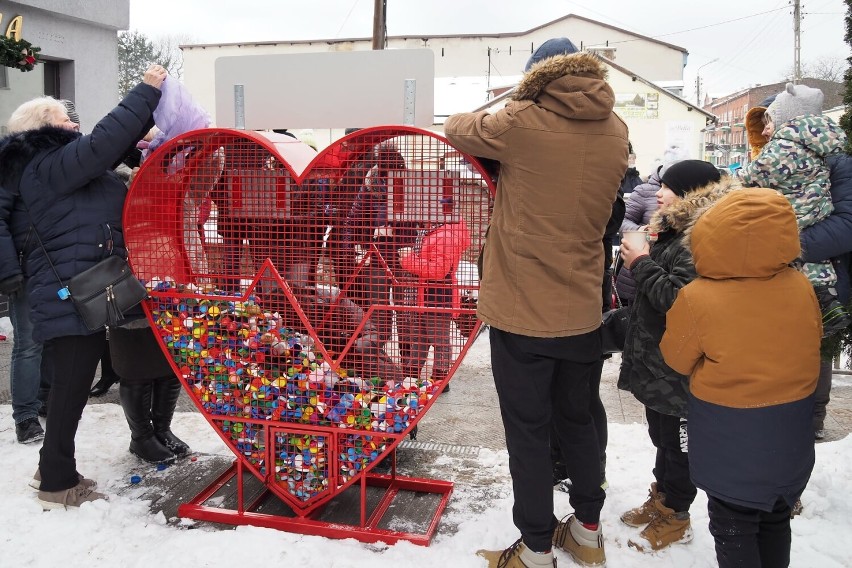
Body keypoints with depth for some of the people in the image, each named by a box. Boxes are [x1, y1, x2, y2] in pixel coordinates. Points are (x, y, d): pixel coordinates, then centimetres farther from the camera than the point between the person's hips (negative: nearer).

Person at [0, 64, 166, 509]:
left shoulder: (51, 164, 18)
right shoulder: (48, 167, -13)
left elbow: (105, 152, 24)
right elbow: (103, 142, -23)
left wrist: (143, 123, 13)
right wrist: (146, 91, -16)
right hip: (71, 296, -10)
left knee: (70, 384, 18)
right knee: (72, 385, -2)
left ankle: (55, 469, 32)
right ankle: (58, 484, 11)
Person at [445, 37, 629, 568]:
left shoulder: (522, 124, -13)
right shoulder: (615, 132, 1)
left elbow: (457, 128, 3)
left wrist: (500, 115, 23)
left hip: (522, 314, -5)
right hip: (583, 312, 5)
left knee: (529, 433, 9)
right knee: (578, 420, 22)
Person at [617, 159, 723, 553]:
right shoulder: (671, 233, 10)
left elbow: (678, 298, -31)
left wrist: (642, 264, -22)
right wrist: (642, 258, 5)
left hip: (678, 371, -10)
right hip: (655, 362, 10)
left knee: (678, 443, 7)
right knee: (662, 437, 23)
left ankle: (675, 517, 23)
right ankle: (661, 498, 40)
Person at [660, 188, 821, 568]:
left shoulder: (698, 298, -24)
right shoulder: (801, 287, -11)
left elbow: (677, 359, -9)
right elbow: (811, 346, 6)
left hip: (729, 441, -4)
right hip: (790, 438, 5)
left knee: (733, 525, 14)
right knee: (776, 520, 24)